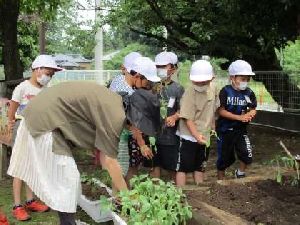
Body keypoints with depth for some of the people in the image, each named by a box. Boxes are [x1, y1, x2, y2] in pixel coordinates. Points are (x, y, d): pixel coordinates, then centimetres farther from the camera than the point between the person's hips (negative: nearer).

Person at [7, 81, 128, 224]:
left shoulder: (114, 103, 11)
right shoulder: (116, 114, -17)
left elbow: (104, 155, 15)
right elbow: (110, 161, -14)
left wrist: (117, 187, 15)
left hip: (39, 114, 10)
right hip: (46, 120, -10)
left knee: (57, 176, 18)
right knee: (66, 180, -3)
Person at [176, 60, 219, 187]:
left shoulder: (213, 88, -4)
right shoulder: (189, 94, -23)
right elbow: (188, 119, -24)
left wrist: (212, 125, 17)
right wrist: (197, 136, -33)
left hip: (204, 136, 7)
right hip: (189, 137, -7)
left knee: (199, 166, 19)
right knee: (183, 167, 0)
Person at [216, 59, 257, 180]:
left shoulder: (249, 93, -1)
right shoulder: (226, 91, -12)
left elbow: (253, 110, 6)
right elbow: (221, 111, -16)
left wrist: (249, 115, -18)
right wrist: (240, 117, -22)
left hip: (241, 129, 3)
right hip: (225, 129, -3)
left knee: (247, 154, -12)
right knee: (224, 157, 10)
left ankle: (240, 173, 17)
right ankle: (221, 180, 31)